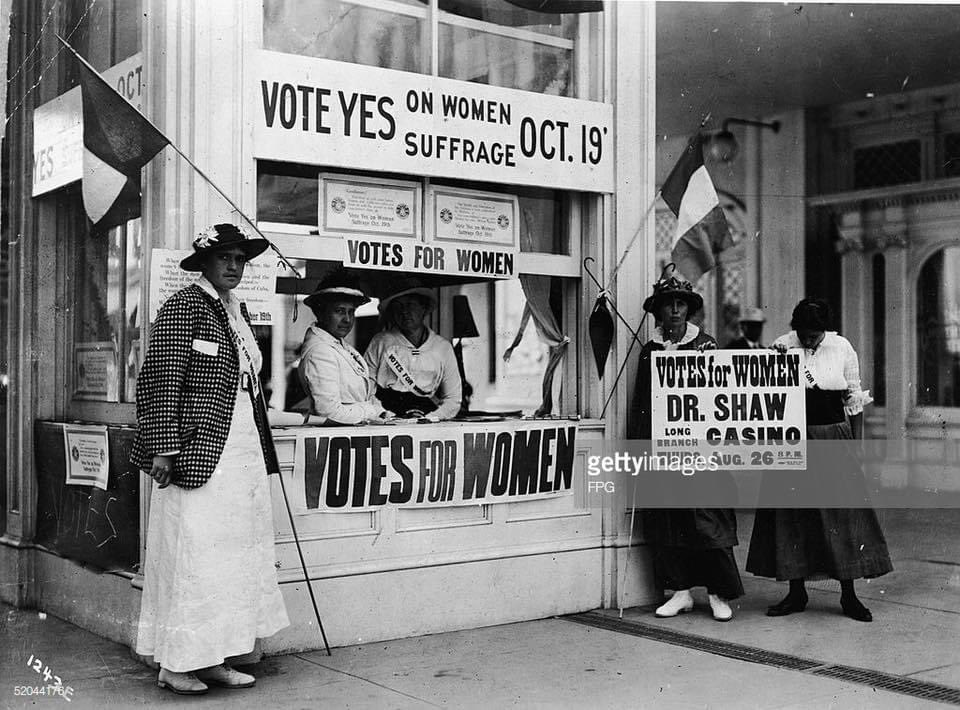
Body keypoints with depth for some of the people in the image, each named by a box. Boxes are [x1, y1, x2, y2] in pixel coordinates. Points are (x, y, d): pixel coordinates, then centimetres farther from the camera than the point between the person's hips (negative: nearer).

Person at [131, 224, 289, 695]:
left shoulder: (238, 311, 17)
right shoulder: (184, 306, -8)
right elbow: (160, 379, -13)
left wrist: (261, 453, 20)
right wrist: (163, 448, -19)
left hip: (243, 450, 9)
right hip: (199, 451, -9)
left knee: (235, 557, 11)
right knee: (191, 555, -3)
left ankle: (213, 658, 20)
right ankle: (174, 664, 9)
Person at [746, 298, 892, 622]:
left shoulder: (842, 348, 0)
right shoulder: (781, 346, 0)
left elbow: (854, 400, 5)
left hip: (833, 437, 0)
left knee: (843, 513, -2)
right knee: (790, 514, 2)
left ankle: (849, 595, 7)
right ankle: (796, 593, 13)